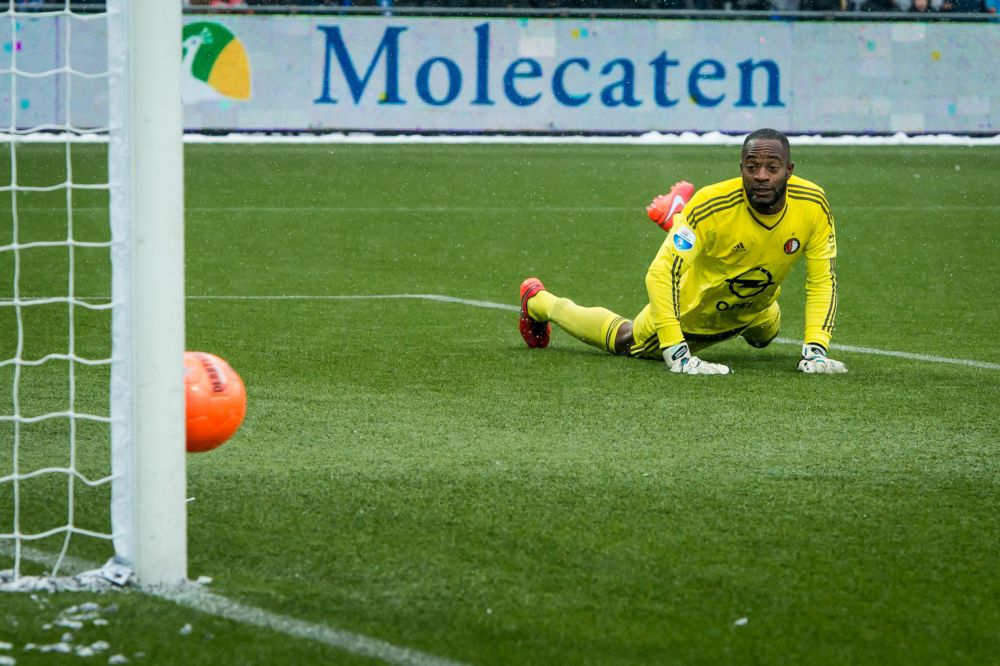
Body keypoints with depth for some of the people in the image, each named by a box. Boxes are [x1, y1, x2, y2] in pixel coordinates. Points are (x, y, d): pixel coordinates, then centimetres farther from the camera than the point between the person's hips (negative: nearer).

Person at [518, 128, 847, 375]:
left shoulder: (813, 206, -30)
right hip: (696, 311, -5)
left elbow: (823, 279, -19)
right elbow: (660, 274, -41)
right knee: (625, 340, 18)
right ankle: (538, 302, 46)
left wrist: (816, 348, -31)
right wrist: (677, 353, -49)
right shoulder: (712, 205, -40)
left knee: (766, 333, 39)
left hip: (754, 312, 5)